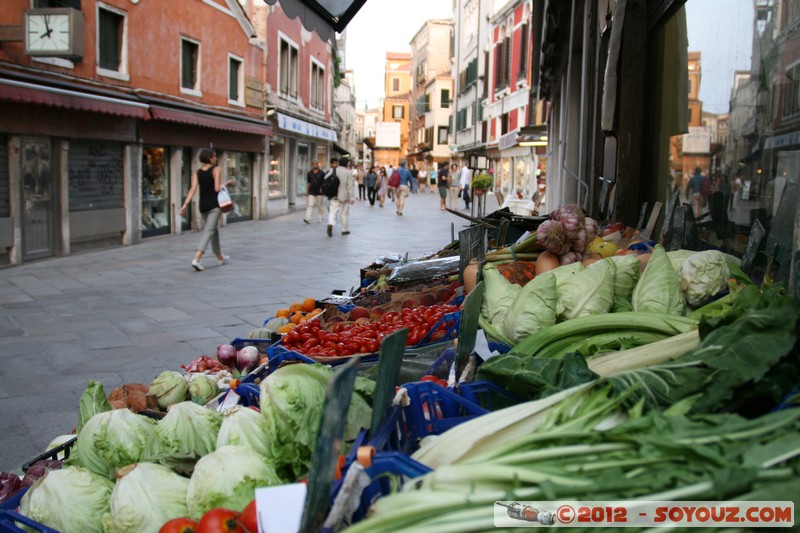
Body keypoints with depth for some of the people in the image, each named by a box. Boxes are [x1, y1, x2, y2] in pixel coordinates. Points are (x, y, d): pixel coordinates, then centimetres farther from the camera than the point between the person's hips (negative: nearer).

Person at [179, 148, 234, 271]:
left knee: (214, 230, 21)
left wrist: (185, 205, -8)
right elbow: (217, 188, -14)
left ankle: (220, 258, 33)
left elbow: (193, 189, -5)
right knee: (208, 232, -9)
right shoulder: (217, 170, -7)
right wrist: (227, 183, 4)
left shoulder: (196, 172, 6)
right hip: (215, 205, -6)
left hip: (203, 205, 6)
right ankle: (196, 259, -24)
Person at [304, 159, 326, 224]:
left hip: (320, 192, -2)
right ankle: (308, 219, -15)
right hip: (311, 192, 2)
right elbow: (309, 183, 14)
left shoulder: (322, 172, -1)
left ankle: (319, 219, 17)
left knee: (320, 206, 6)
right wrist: (308, 191, 13)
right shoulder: (309, 173, 9)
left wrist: (322, 189, -15)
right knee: (310, 205, -8)